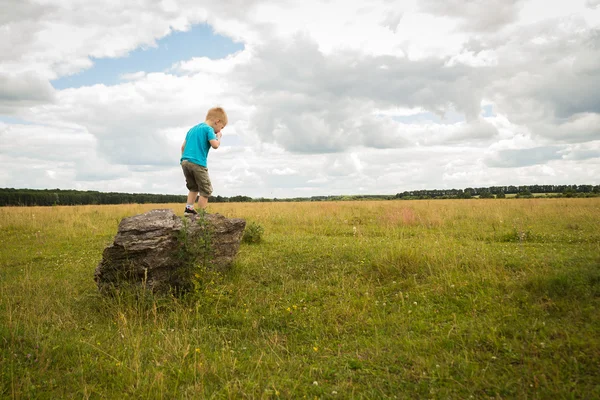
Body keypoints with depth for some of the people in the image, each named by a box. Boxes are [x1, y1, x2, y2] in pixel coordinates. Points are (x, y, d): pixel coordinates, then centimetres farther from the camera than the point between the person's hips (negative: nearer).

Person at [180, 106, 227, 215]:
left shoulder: (192, 129, 23)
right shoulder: (208, 129, -2)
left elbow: (183, 146, 24)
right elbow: (215, 145, -14)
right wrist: (218, 136, 5)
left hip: (184, 162, 8)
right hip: (198, 163, -8)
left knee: (193, 188, 21)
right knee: (206, 190, 0)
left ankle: (189, 208, 12)